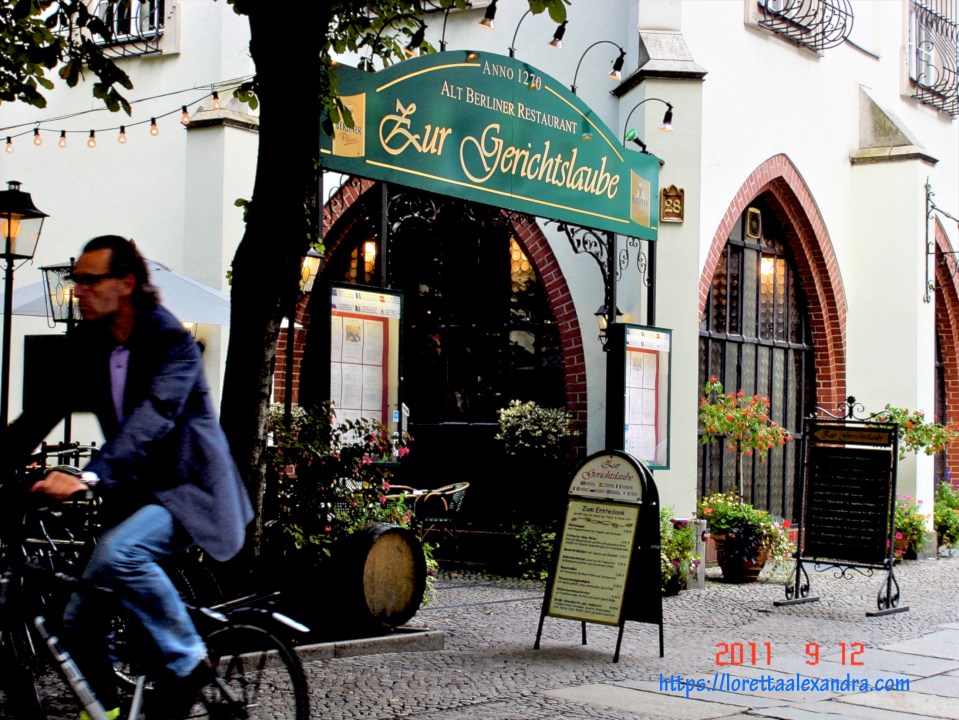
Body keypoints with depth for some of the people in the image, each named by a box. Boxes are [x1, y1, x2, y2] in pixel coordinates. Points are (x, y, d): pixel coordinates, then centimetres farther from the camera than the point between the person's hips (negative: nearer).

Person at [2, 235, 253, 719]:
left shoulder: (172, 342, -18)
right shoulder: (87, 342, 3)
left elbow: (151, 419, -32)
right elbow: (48, 408, 6)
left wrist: (88, 477, -45)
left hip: (186, 489, -7)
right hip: (133, 493, 7)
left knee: (117, 554, -33)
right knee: (80, 624, 4)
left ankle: (187, 662, -14)